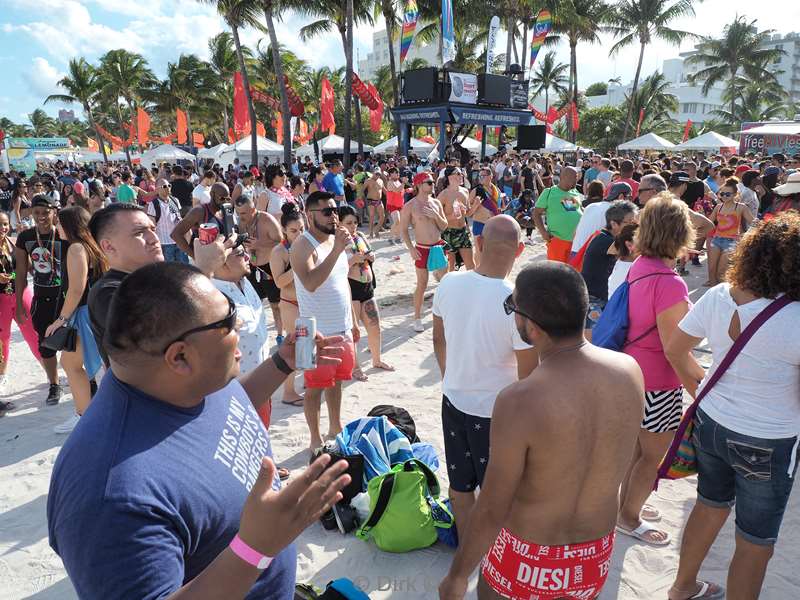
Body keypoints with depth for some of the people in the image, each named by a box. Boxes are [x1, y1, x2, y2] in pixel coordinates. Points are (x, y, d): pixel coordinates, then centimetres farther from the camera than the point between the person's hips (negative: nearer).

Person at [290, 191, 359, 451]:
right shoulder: (303, 245, -16)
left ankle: (335, 427, 38)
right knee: (315, 387, 5)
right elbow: (310, 283, -33)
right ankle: (315, 439, 20)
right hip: (319, 331, -7)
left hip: (342, 327, 8)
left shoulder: (336, 239, 9)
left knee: (336, 379, 20)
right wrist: (336, 251, -35)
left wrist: (352, 322, 17)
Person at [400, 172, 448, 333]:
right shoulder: (410, 206, -9)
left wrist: (436, 215, -10)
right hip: (422, 249, -5)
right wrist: (411, 249, -14)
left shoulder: (436, 203, 6)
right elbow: (403, 230, -7)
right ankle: (417, 318, 15)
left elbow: (444, 227, 8)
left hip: (438, 246, 5)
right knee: (422, 285, 1)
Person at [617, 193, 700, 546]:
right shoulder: (669, 284, -28)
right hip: (658, 383, -8)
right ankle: (628, 517, 31)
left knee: (637, 446, 25)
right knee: (655, 454, 13)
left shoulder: (639, 267, -3)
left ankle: (626, 503, 44)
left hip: (634, 368, 8)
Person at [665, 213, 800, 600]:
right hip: (767, 444, -5)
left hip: (711, 422, 6)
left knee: (710, 506, 28)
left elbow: (675, 351, 0)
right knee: (756, 542, 17)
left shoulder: (717, 296, -10)